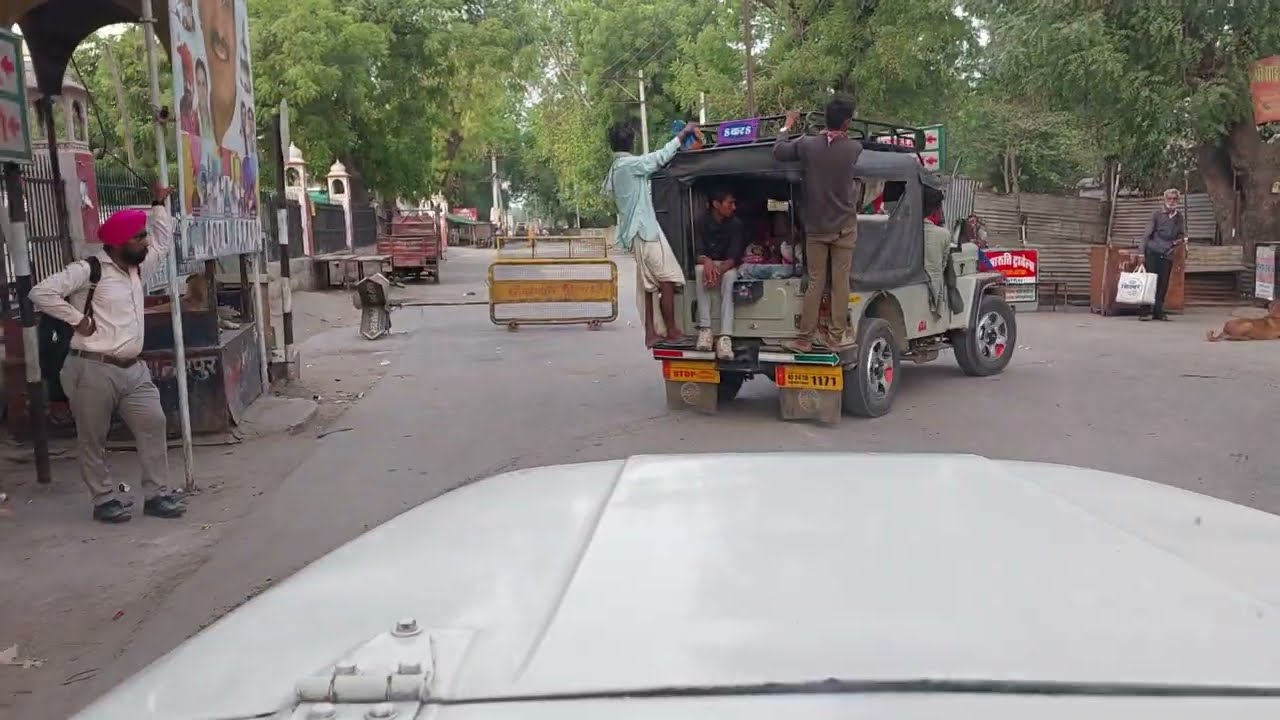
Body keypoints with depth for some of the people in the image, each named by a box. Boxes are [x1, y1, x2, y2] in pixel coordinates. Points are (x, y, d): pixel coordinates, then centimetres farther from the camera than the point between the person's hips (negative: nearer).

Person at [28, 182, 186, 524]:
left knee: (153, 426, 2)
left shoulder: (138, 268, 12)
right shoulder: (88, 271, -12)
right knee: (93, 439, 4)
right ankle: (105, 499, 15)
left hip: (133, 369, 7)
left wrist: (159, 204, 22)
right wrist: (78, 319, -17)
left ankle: (156, 494, 10)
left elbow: (163, 243, 26)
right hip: (93, 371, -7)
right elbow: (41, 292, -19)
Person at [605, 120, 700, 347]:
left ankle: (650, 333, 7)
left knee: (648, 285, 9)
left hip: (636, 232, 9)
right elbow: (661, 156, -14)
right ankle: (672, 331, -3)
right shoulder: (630, 164, -13)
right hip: (646, 230, -9)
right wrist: (684, 132, -6)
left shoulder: (614, 170, 16)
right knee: (667, 280, -6)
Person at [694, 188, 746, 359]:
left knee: (729, 276, -35)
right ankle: (704, 329, -38)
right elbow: (698, 251, -15)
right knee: (700, 270, -35)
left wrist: (720, 270, -37)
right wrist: (707, 262, -40)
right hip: (708, 263, 0)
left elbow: (734, 256, -17)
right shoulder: (703, 223, -7)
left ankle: (725, 337, -47)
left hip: (727, 266, 0)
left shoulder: (735, 224, -8)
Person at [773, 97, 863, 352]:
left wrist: (787, 125, 18)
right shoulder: (854, 148, -9)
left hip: (816, 227, 2)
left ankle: (804, 338, 7)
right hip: (844, 226, -1)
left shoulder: (807, 144, -8)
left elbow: (778, 151, 7)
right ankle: (837, 337, 6)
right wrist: (842, 135, 27)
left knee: (815, 283, 7)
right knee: (840, 283, 4)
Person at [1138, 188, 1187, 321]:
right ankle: (1146, 311, -5)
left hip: (1167, 254, 3)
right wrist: (1142, 252, -9)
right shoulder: (1157, 214, 1)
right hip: (1153, 252, -3)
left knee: (1163, 284, 2)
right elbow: (1147, 234, -1)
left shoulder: (1180, 217, 12)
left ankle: (1158, 311, 8)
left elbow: (1183, 234, 23)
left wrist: (1181, 239, -1)